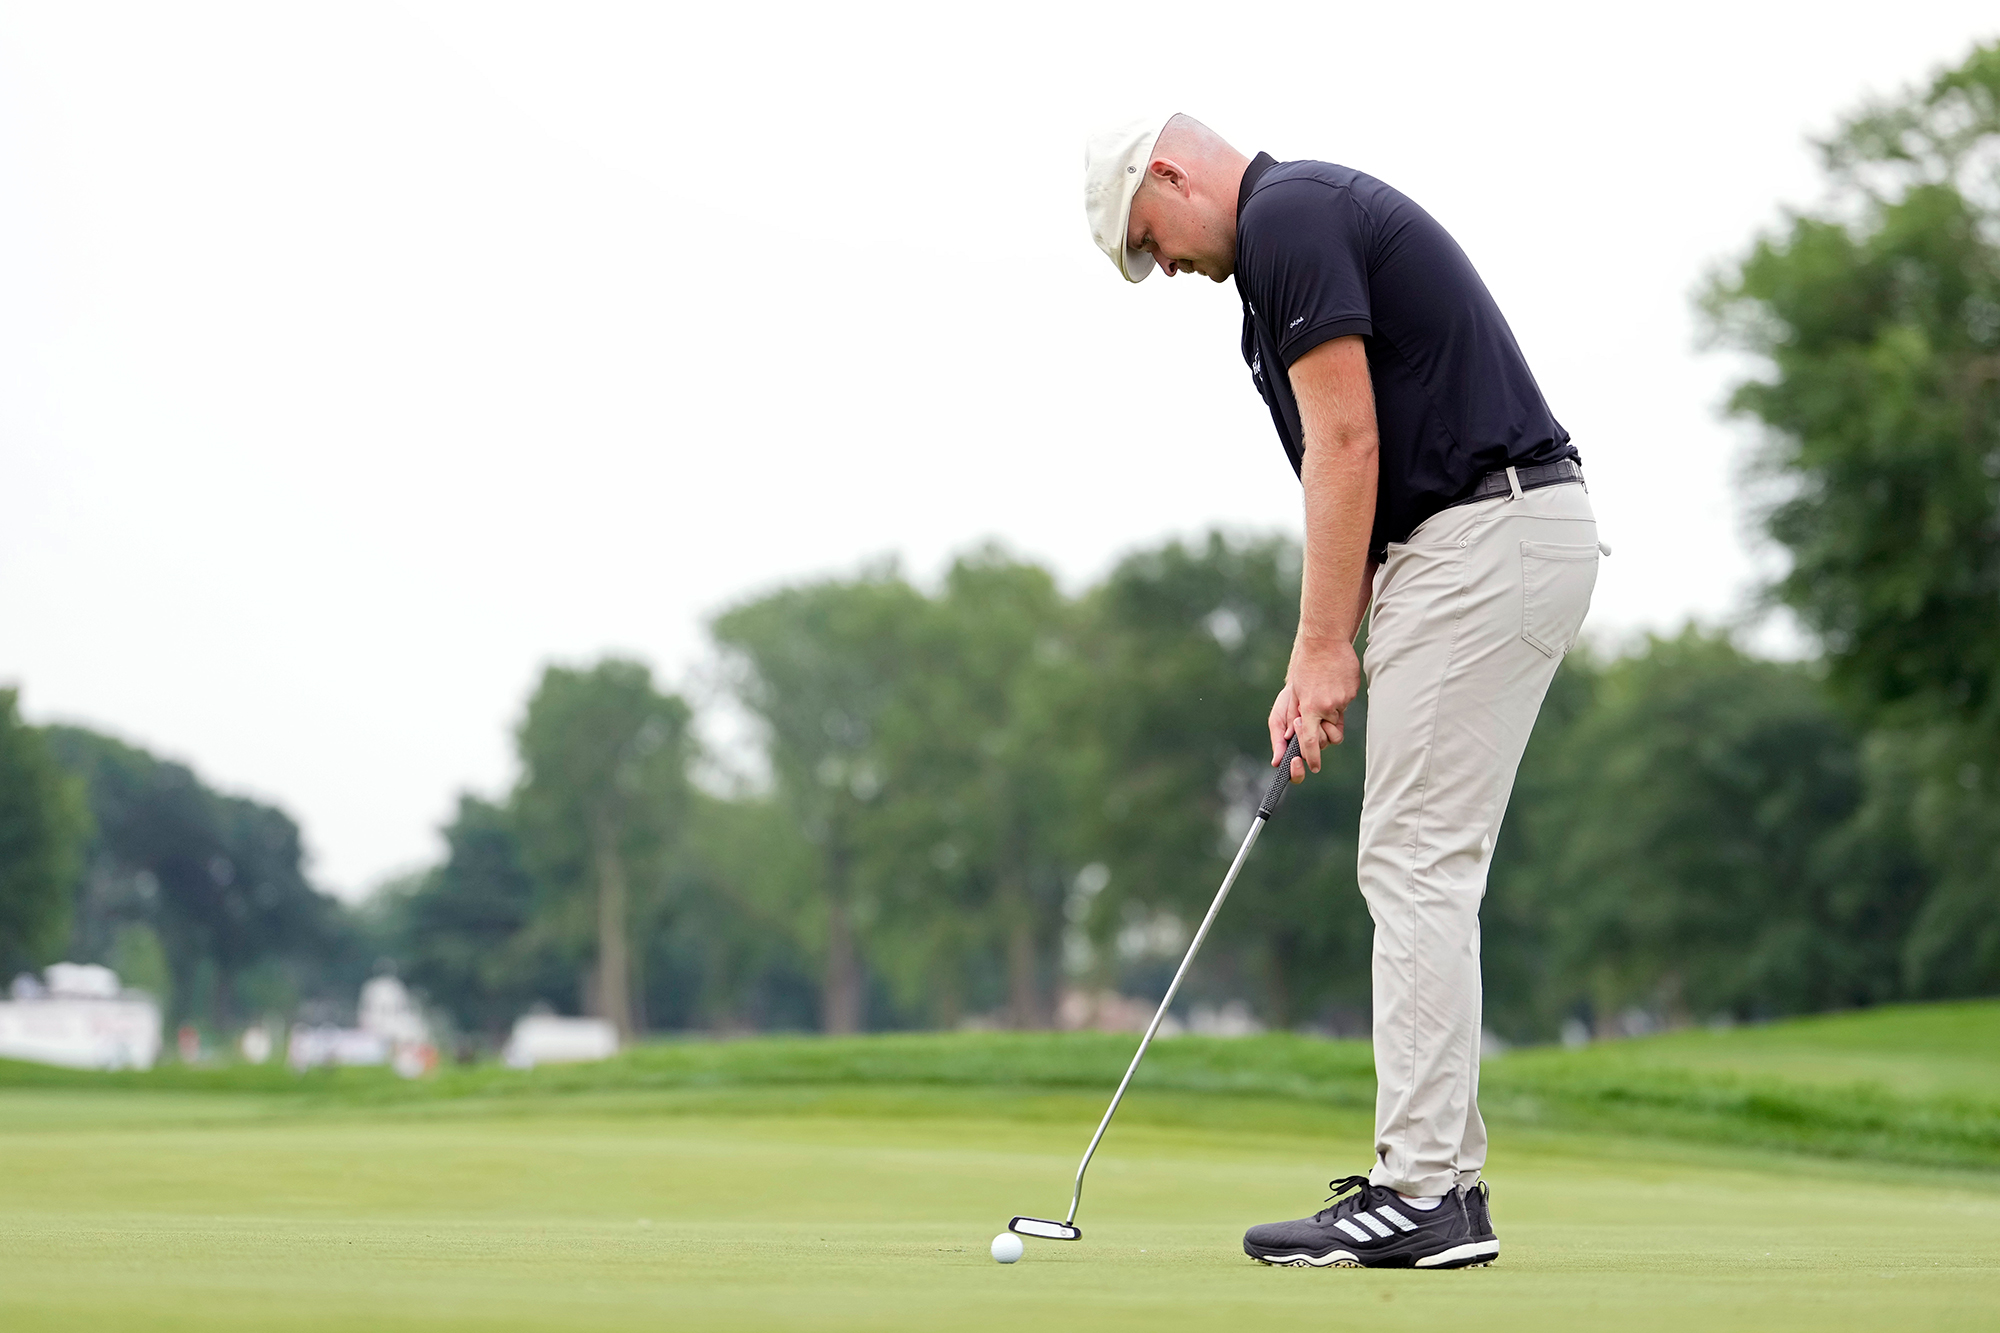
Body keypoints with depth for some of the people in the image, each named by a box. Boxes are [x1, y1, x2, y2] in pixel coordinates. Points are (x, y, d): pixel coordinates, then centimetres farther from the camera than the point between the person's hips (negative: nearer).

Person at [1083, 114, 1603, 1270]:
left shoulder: (1286, 220, -10)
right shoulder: (1317, 214, 21)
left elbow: (1347, 446, -16)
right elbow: (1362, 459, 21)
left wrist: (1322, 652, -12)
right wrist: (1325, 660, 16)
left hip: (1482, 542, -10)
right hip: (1518, 536, 10)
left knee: (1417, 866, -8)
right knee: (1424, 872, 13)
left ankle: (1422, 1195, -6)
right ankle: (1440, 1175, 16)